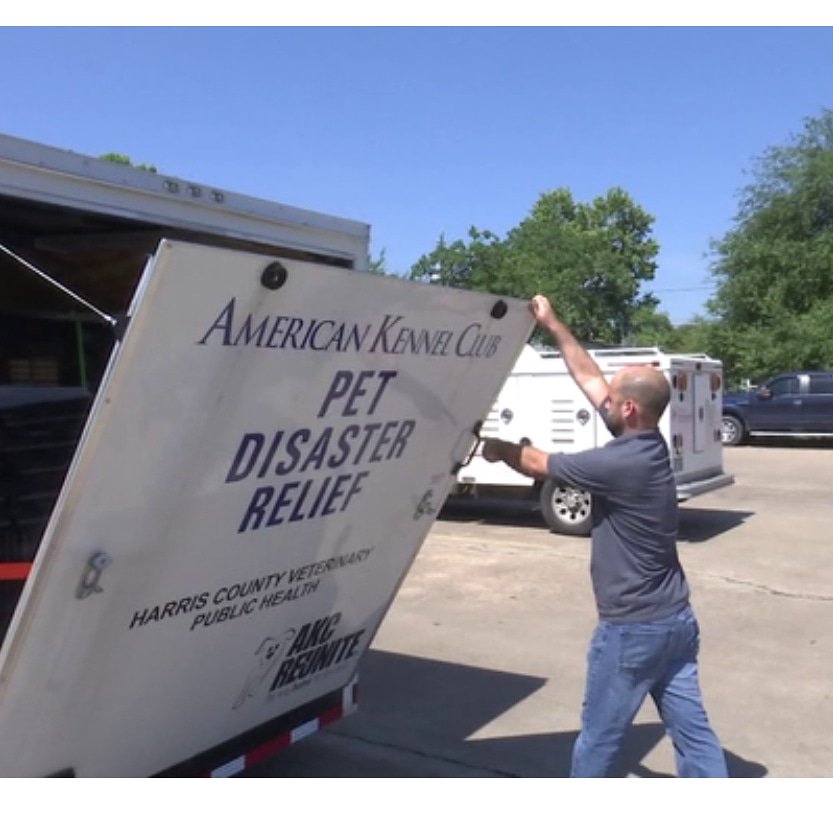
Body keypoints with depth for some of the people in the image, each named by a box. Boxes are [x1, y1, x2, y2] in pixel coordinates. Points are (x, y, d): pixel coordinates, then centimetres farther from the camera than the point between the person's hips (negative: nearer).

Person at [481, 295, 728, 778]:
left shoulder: (619, 463, -23)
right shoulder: (648, 444, 1)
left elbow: (539, 465, -9)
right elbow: (589, 378, 9)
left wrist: (499, 448, 10)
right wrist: (553, 326, 15)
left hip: (631, 629, -8)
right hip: (676, 620, 8)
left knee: (600, 739, 10)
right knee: (692, 730, 12)